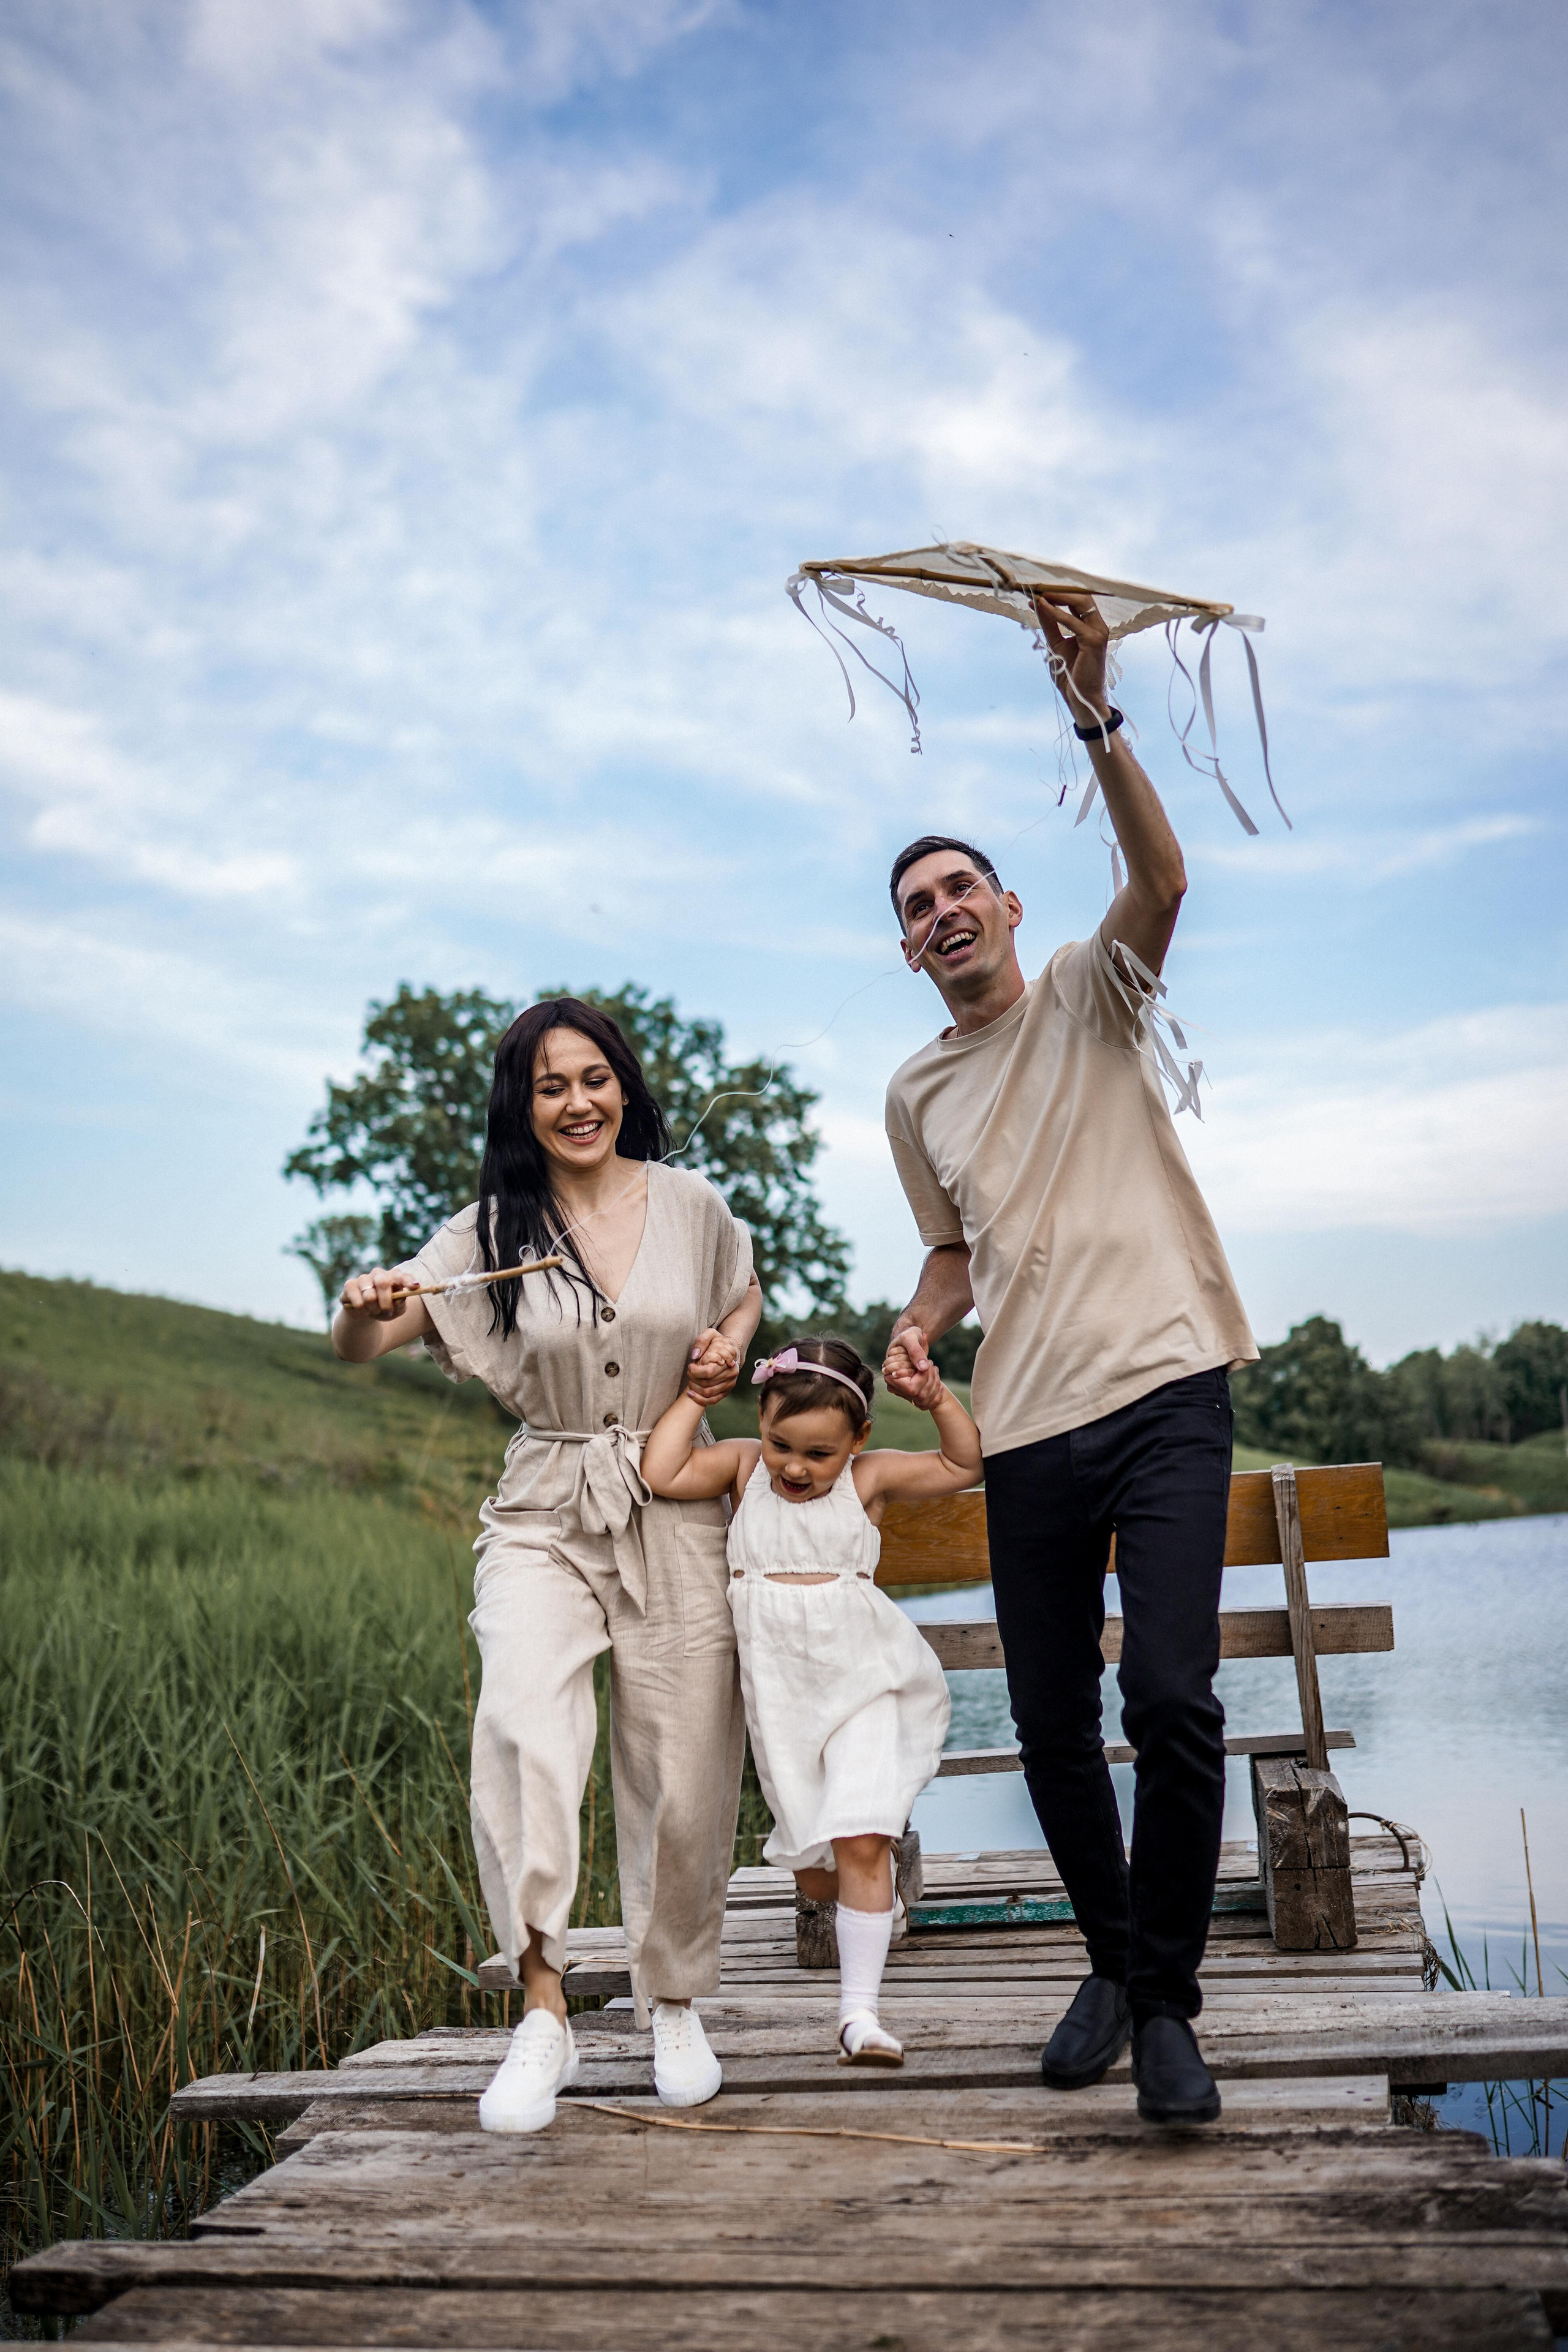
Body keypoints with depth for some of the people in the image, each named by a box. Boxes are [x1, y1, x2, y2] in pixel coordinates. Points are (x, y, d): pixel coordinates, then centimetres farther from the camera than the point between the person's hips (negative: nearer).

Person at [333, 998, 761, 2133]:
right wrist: (366, 1305, -27)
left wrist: (728, 1349, -1)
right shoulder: (492, 1232, -1)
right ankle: (543, 2018, -16)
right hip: (544, 1518, 0)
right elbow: (359, 1347, -4)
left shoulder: (690, 1204, 2)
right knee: (526, 1729, -26)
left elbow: (745, 1294, 22)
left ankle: (675, 2006, 30)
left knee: (682, 1782, 5)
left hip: (675, 1516, 1)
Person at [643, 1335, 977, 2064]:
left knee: (860, 1843, -13)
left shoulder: (869, 1478, -1)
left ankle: (859, 2011, -3)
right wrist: (696, 1396, -10)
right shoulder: (743, 1465, 0)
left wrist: (937, 1400, -7)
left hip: (858, 1680, -2)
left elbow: (965, 1464, 5)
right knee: (812, 1871, 10)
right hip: (777, 1690, 2)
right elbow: (660, 1473, -15)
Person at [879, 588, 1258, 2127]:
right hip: (1026, 1425, 4)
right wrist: (920, 1327, 4)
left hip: (1164, 1387, -4)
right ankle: (1112, 1966, 30)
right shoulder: (915, 1096, 16)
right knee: (1051, 1721, 7)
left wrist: (1093, 717, -25)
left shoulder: (1090, 998, 5)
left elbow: (1161, 878, -15)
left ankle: (1166, 2002, 4)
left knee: (1170, 1696, -15)